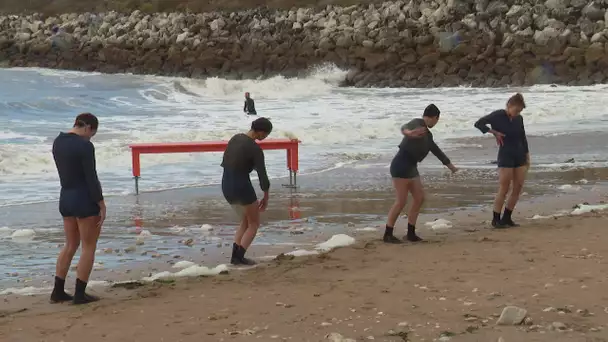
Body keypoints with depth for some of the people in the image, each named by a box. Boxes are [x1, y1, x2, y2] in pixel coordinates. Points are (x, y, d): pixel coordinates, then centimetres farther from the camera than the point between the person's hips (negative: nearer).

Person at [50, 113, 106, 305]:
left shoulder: (58, 142, 5)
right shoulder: (85, 146, -18)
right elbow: (91, 178, -17)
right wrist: (101, 205, -13)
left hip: (65, 198, 8)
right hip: (85, 200, -8)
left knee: (70, 245, 18)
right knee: (88, 247, 4)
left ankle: (58, 292, 18)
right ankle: (80, 294, 4)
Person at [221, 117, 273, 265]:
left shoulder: (235, 138, 8)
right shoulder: (256, 149, -15)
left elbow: (225, 163, 17)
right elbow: (262, 175, -11)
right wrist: (266, 198, 1)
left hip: (226, 186, 8)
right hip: (242, 187, -7)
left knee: (246, 222, 22)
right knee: (254, 224, 11)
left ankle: (235, 256, 11)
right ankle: (239, 257, 0)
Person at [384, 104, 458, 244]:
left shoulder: (427, 134, 18)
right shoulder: (417, 123, -10)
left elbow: (436, 150, 34)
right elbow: (405, 127, -33)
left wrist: (449, 165, 46)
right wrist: (409, 133, -58)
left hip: (411, 168, 10)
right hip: (401, 166, -10)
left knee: (419, 198, 8)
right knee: (401, 201, -9)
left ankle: (411, 233, 15)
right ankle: (387, 234, -2)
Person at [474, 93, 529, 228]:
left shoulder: (519, 118, 6)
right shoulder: (498, 116, -9)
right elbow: (479, 123, -9)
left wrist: (527, 155, 16)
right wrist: (494, 132, -13)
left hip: (520, 156, 6)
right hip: (505, 156, -6)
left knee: (518, 189, 4)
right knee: (504, 189, -6)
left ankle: (507, 218, 14)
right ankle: (496, 220, 2)